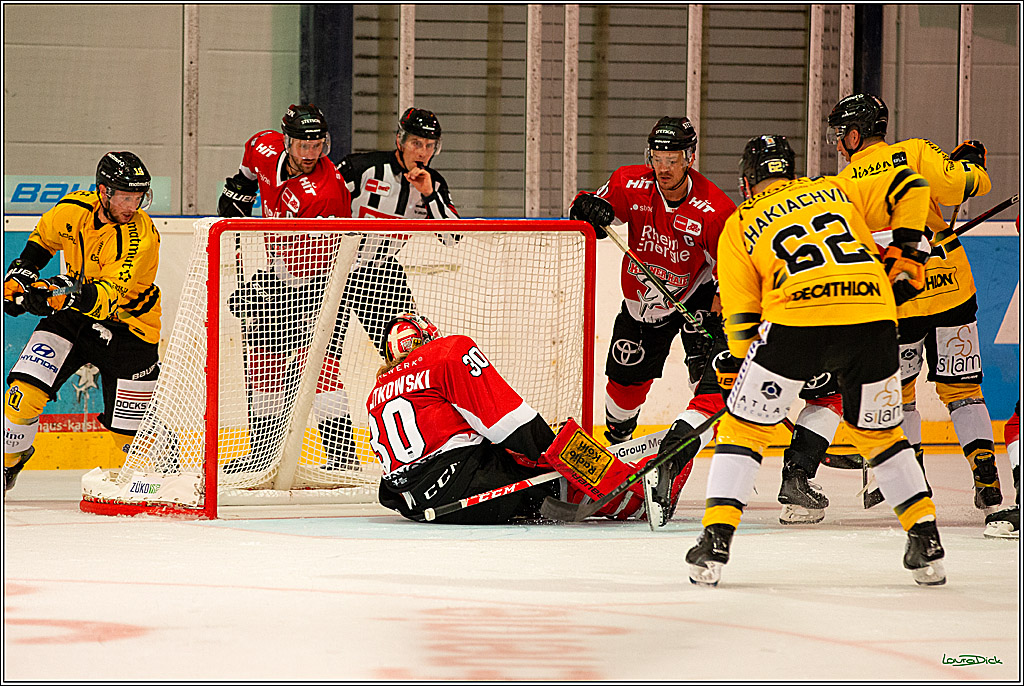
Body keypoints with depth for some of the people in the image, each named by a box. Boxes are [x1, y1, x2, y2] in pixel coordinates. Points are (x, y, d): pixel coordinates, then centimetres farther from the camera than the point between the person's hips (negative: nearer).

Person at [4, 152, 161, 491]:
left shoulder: (141, 238, -26)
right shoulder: (74, 209, -12)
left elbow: (110, 298, -35)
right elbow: (43, 237, 12)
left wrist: (74, 293, -51)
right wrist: (20, 274, 4)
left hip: (126, 326, -4)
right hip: (74, 316, 4)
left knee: (129, 432, -4)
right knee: (26, 389, -13)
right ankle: (7, 462, 9)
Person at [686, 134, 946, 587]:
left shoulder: (739, 226, 20)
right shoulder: (836, 190, 27)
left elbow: (741, 313, 15)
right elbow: (908, 187, 25)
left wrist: (735, 366, 22)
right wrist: (904, 250, 29)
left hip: (797, 320, -3)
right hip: (873, 318, 3)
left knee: (744, 425, 12)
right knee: (878, 431, 22)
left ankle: (716, 541, 2)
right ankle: (926, 544, 17)